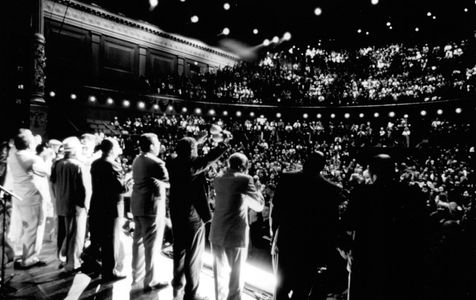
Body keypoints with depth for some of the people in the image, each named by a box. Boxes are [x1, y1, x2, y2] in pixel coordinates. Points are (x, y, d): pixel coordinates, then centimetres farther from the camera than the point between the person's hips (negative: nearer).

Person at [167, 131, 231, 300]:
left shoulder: (173, 164, -1)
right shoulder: (192, 164, -20)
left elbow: (184, 154, 19)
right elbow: (210, 158, -13)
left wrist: (196, 142, 27)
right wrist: (224, 142, 2)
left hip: (177, 216, 7)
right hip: (193, 216, -7)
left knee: (179, 253, 22)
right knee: (193, 257, 6)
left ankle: (178, 286, 37)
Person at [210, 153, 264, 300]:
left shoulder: (218, 179, 4)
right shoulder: (245, 179, -12)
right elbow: (259, 205, -4)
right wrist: (257, 189, 11)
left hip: (216, 233, 5)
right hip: (236, 234, -5)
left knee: (220, 271, 19)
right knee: (236, 272, 14)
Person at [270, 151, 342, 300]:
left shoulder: (287, 179, -7)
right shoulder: (332, 190, -8)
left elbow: (275, 210, -5)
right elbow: (332, 226, -5)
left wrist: (274, 234, 9)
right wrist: (326, 256, 4)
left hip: (284, 244, 1)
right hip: (311, 250, -1)